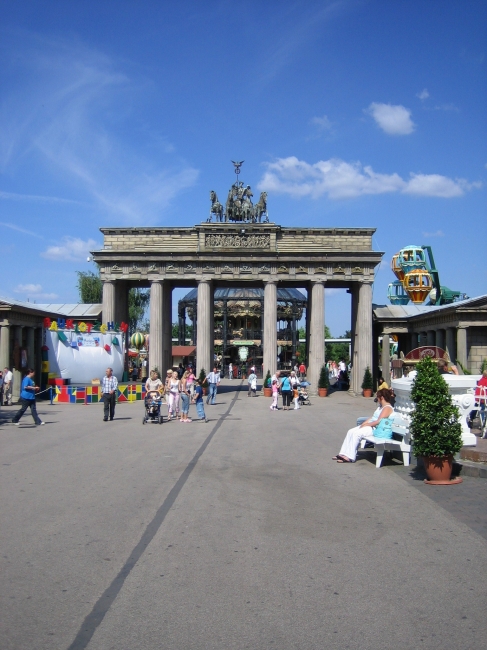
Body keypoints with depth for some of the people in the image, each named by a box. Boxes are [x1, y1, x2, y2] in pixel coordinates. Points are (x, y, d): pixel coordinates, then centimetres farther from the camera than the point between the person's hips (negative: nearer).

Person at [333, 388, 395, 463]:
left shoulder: (387, 408, -13)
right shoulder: (380, 407, 21)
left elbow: (378, 422, -21)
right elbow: (372, 418, 17)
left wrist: (366, 424, -14)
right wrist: (364, 423, 2)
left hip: (378, 430, -11)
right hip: (370, 426, 11)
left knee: (357, 433, -24)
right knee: (351, 431, -2)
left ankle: (350, 457, -19)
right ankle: (344, 453, -4)